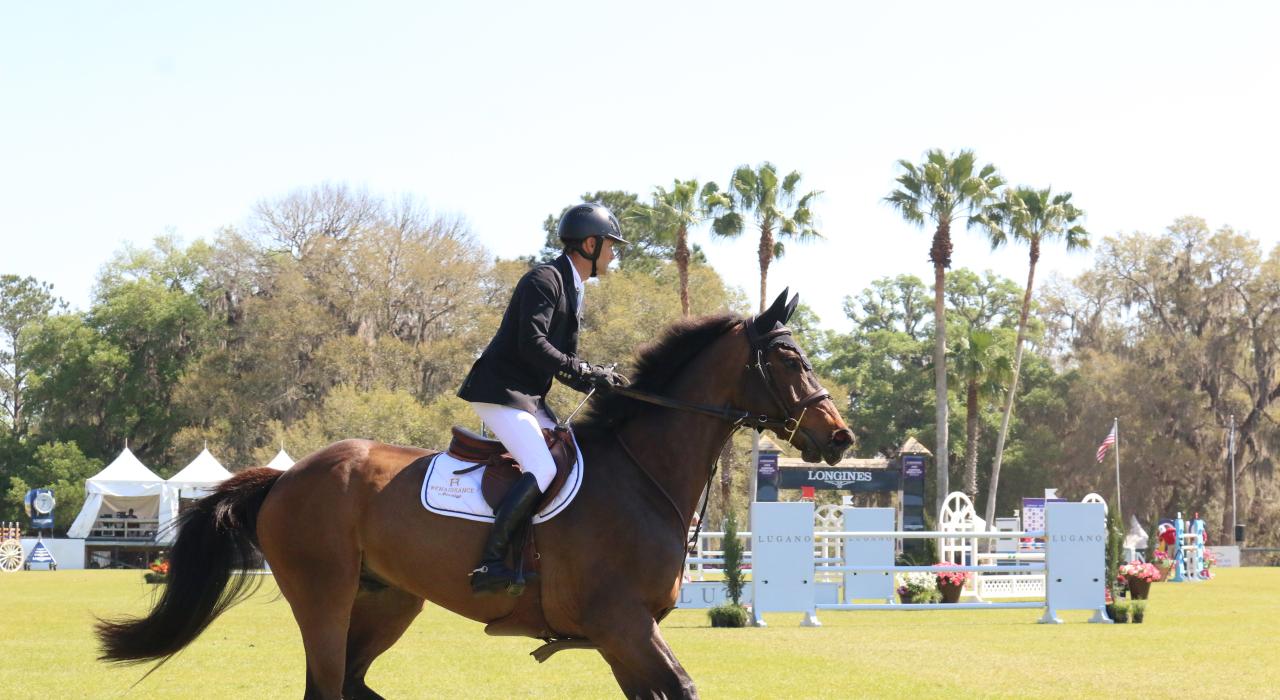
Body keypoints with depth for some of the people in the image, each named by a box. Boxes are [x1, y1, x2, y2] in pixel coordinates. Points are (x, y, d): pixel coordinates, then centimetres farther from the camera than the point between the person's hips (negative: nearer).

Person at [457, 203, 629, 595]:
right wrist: (586, 373, -23)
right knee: (543, 470, -23)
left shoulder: (571, 290, 19)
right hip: (500, 391, -10)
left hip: (529, 398, 11)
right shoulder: (545, 280, -12)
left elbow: (565, 360, 21)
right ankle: (490, 563, -24)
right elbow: (532, 344, -23)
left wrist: (602, 379, 4)